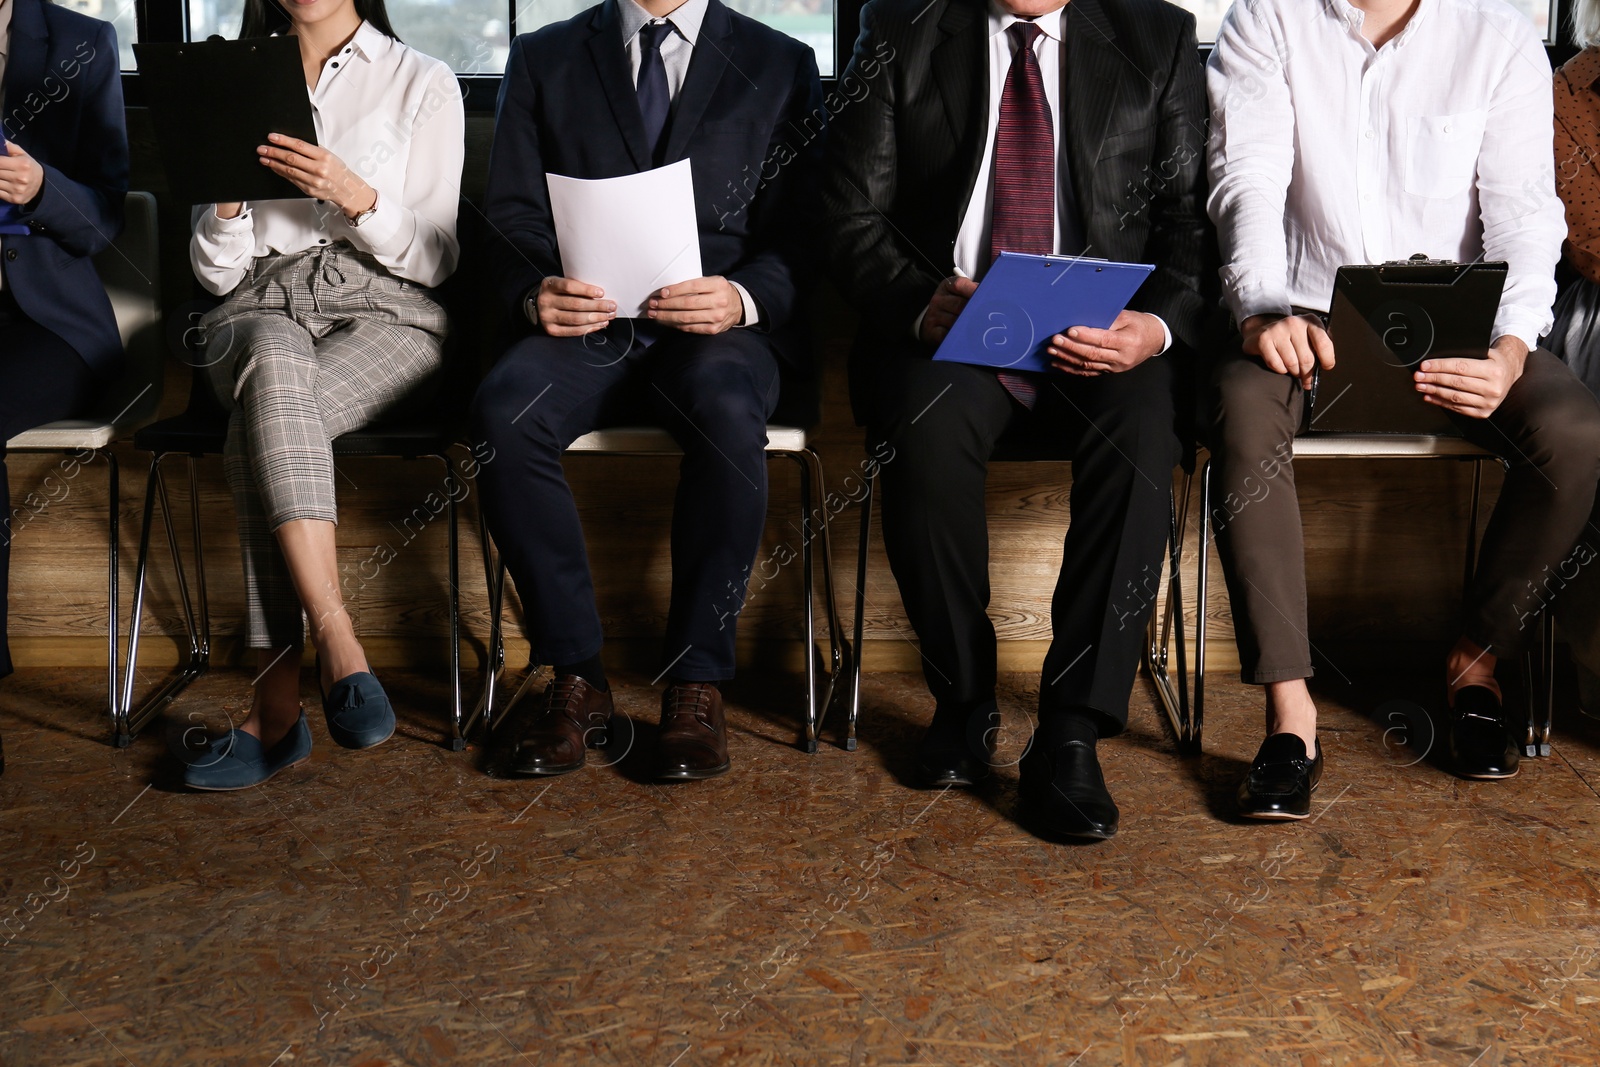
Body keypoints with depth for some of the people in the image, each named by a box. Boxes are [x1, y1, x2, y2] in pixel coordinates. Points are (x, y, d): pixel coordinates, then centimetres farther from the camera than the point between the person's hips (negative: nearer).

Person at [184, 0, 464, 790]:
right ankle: (339, 650, -42)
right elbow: (217, 274, 12)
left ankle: (277, 706, -32)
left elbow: (434, 261, 1)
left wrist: (353, 194, -15)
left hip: (385, 313, -2)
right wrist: (228, 194, -8)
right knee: (274, 366, -37)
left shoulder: (423, 85, 8)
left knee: (259, 433, -34)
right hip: (261, 309, 2)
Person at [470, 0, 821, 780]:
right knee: (504, 413, -31)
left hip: (720, 326, -1)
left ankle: (696, 682, -21)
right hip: (584, 322, 1)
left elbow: (802, 230, 6)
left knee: (726, 414, -36)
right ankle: (575, 676, -17)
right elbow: (510, 218, 10)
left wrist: (741, 298, -16)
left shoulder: (781, 65, 14)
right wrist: (535, 296, -13)